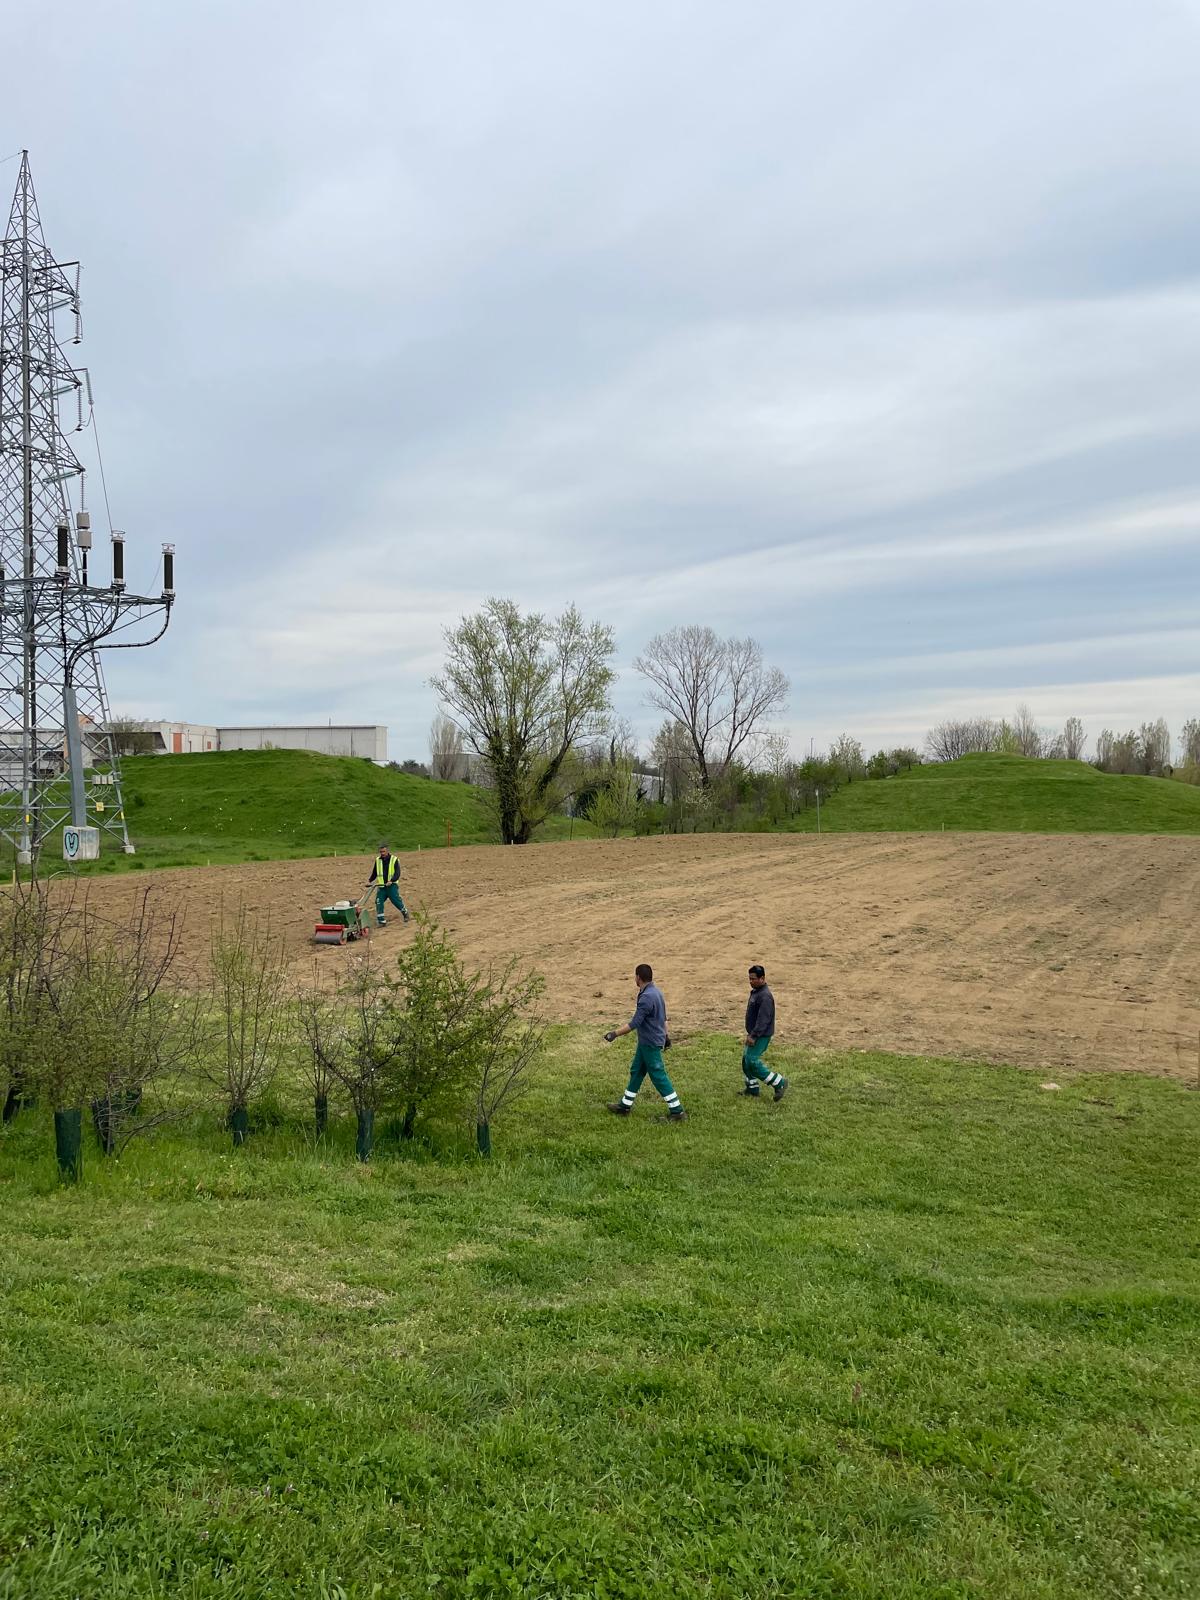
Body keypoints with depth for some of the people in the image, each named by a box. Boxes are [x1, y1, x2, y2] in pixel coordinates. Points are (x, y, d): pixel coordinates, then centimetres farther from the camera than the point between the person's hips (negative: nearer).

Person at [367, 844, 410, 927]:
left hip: (392, 885, -4)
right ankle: (381, 921, -2)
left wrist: (391, 881, -28)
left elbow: (397, 873, -12)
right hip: (381, 886, 4)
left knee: (396, 901, -4)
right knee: (379, 903, -7)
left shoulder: (394, 860, -5)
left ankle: (405, 913, 23)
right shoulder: (377, 860, 8)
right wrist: (369, 881, 3)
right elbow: (374, 873, 18)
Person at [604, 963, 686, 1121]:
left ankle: (677, 1111, 4)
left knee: (658, 1076, -2)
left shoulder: (647, 997, -25)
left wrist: (615, 1033, -20)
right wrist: (665, 1035, 26)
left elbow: (634, 1023, -26)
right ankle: (625, 1106, 27)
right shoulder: (656, 991, 6)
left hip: (650, 1044, -10)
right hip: (646, 1042, 10)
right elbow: (663, 1017, 16)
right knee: (636, 1071, 17)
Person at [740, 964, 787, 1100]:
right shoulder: (754, 992, 10)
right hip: (754, 1034, 10)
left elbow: (763, 1019, -27)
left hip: (762, 1036, -10)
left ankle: (779, 1083, -2)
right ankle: (752, 1089, 27)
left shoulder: (765, 996, -22)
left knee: (752, 1062, -12)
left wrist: (753, 1035, -28)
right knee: (746, 1060, 14)